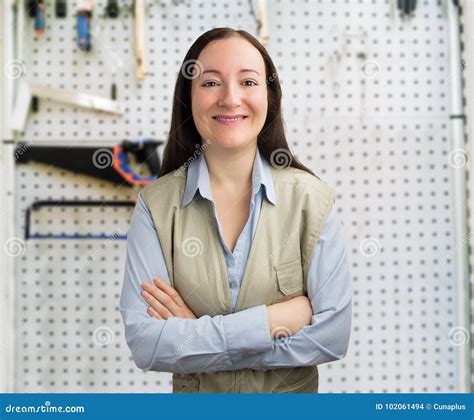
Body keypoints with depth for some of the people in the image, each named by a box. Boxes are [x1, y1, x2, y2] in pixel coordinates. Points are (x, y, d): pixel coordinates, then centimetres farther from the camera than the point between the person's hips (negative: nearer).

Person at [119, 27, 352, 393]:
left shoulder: (312, 198, -15)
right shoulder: (155, 205, -14)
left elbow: (333, 334, -18)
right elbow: (144, 342, -20)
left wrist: (196, 335, -20)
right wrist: (269, 321, -24)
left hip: (292, 390, 0)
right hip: (194, 393, 1)